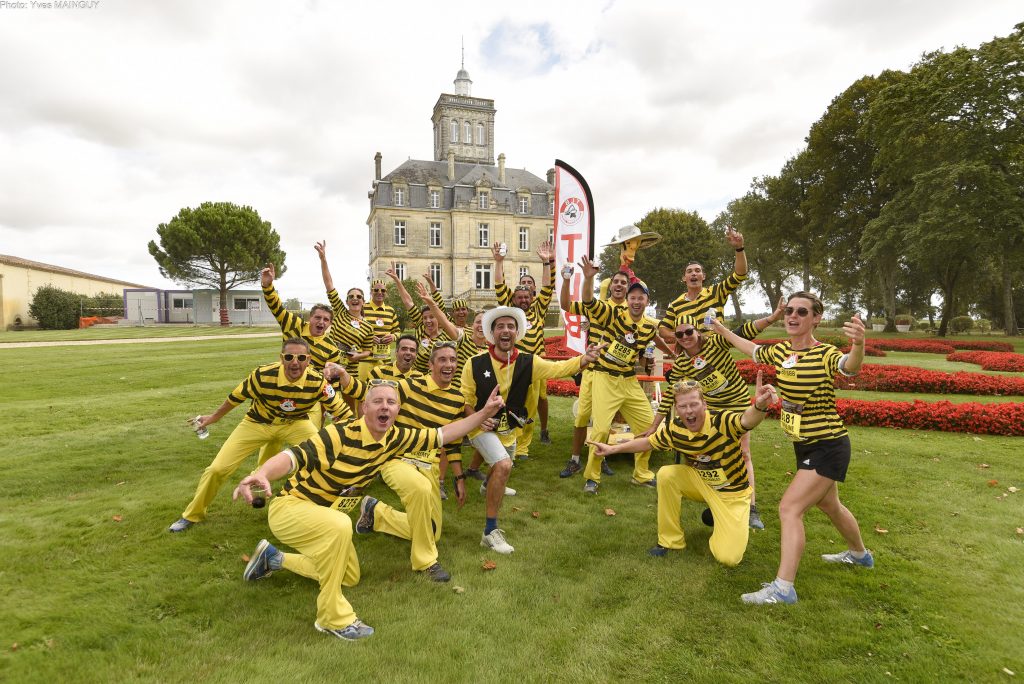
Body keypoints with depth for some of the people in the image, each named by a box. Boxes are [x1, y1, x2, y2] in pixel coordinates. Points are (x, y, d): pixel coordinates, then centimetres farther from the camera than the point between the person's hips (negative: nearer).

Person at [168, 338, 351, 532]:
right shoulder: (263, 375, -29)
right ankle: (192, 515, 24)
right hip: (258, 423, 0)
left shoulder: (317, 382, -30)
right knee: (216, 469, -5)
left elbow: (343, 413, -21)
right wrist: (213, 417, 6)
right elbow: (236, 396, -9)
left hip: (296, 423, 0)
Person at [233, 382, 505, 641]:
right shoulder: (341, 435, -31)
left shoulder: (396, 438, -10)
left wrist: (484, 413, -7)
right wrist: (261, 475, -61)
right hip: (289, 507, -8)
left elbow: (441, 435, -4)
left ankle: (274, 558, 36)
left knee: (350, 577, 21)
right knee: (340, 525, -39)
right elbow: (294, 456, -41)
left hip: (321, 512, 8)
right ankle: (332, 617, -18)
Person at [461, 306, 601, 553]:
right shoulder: (476, 363, -19)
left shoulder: (528, 363, -13)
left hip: (508, 429, 5)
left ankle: (488, 486, 69)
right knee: (503, 466, -29)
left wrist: (584, 359, -43)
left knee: (502, 467, 29)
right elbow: (465, 400, -11)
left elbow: (558, 368, -25)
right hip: (482, 427, -5)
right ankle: (491, 531, -16)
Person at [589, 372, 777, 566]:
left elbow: (746, 420, -53)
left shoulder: (722, 421, -31)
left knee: (728, 557, -15)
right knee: (666, 474, -23)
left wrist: (759, 406, -76)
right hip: (700, 482, 4)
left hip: (732, 492, -4)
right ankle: (670, 539, -3)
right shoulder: (673, 429, -17)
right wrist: (613, 449, 0)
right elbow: (648, 442, 1)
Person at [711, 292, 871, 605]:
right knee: (828, 505, 27)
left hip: (828, 446, -8)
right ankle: (859, 554, 53)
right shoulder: (781, 351, -1)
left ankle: (783, 588, -10)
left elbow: (849, 367, -44)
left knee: (790, 508, -15)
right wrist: (722, 330, 27)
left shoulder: (825, 354, -22)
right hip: (805, 445, 8)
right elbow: (753, 349, 19)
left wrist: (858, 344, -65)